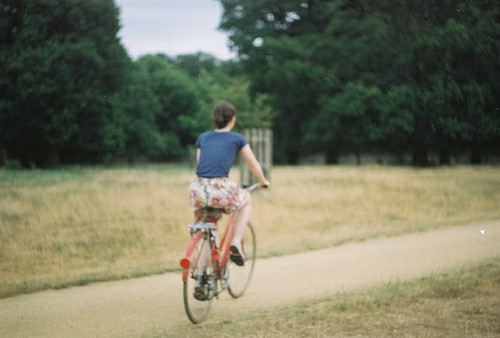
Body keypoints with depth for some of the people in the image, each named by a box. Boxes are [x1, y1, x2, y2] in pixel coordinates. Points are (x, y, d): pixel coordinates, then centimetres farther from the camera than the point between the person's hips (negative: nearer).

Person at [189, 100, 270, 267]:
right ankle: (236, 243, 15)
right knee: (246, 199, 29)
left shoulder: (203, 138, 19)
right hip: (221, 189, -3)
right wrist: (263, 182, 40)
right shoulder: (238, 139, 11)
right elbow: (254, 165, 20)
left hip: (199, 189, 3)